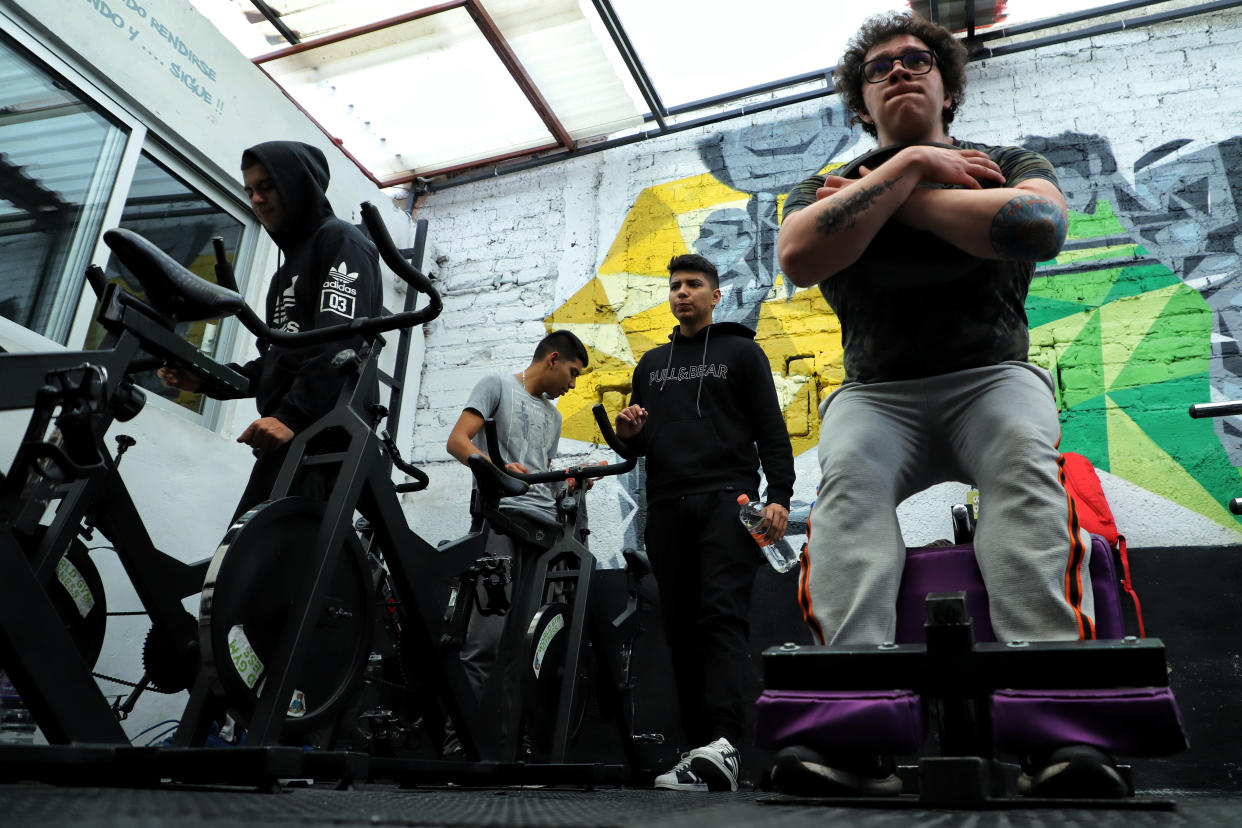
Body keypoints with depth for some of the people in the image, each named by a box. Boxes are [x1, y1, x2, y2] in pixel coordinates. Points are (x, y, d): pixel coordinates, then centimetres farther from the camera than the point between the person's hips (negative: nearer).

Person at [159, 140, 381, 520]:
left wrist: (292, 415, -25)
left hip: (325, 434, -9)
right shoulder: (289, 268, 33)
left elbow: (341, 343, -14)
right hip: (289, 434, 9)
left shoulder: (340, 240, 3)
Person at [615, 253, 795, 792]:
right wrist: (629, 434, 1)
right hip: (666, 507, 5)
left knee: (722, 616, -16)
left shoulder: (741, 352, 11)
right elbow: (641, 443, 26)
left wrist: (779, 496, -11)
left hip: (726, 501, -5)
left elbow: (772, 432, 3)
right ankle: (698, 748, 6)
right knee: (681, 626, 2)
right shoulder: (652, 364, 24)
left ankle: (723, 744, -23)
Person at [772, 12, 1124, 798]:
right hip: (877, 393, 1)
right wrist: (908, 165, -9)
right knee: (848, 482, -32)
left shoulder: (1009, 163, 8)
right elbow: (800, 257, -15)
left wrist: (905, 201, -10)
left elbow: (1039, 227, -18)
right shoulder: (827, 189, 10)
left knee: (1025, 468, -33)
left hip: (994, 375, 0)